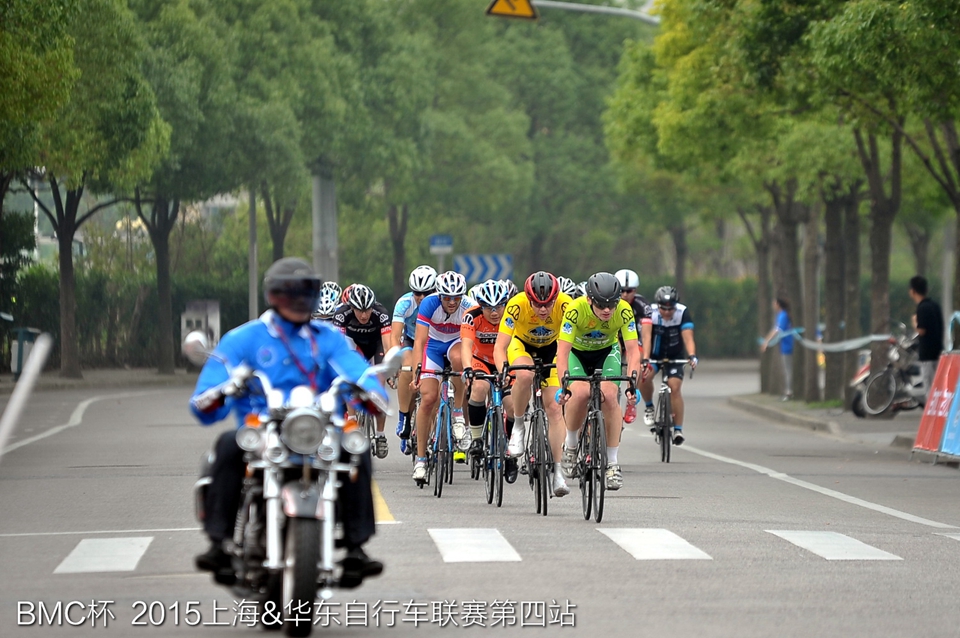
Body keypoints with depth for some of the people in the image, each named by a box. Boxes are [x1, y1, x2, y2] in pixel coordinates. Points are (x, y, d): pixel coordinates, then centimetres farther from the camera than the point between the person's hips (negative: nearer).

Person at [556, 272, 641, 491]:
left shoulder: (624, 311, -29)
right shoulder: (575, 310, -34)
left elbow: (633, 350, -30)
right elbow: (563, 351, -36)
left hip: (607, 351, 1)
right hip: (577, 351, -1)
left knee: (609, 395, -23)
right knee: (580, 393, -28)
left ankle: (612, 463, -14)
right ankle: (570, 446, -2)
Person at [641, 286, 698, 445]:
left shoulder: (683, 312, -24)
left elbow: (688, 337, -33)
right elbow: (646, 336, -36)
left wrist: (692, 356, -51)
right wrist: (645, 359, -50)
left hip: (675, 356, 0)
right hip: (654, 354, 0)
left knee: (674, 387, -17)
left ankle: (678, 429, -11)